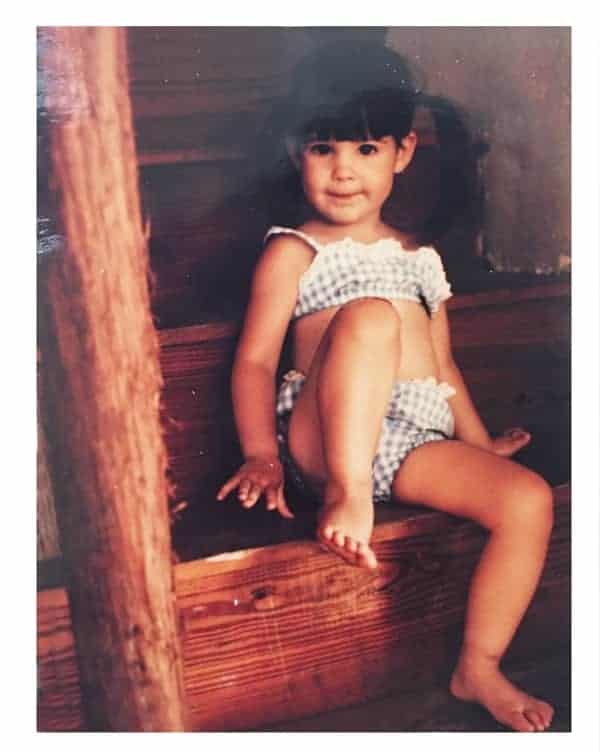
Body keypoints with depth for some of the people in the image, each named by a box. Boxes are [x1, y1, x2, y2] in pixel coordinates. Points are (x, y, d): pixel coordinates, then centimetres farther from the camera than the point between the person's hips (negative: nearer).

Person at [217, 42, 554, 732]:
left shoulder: (419, 259, 23)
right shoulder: (293, 252, 7)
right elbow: (255, 360, -1)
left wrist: (481, 443, 18)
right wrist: (261, 455, -14)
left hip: (417, 442, 5)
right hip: (326, 438, -5)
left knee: (529, 499, -17)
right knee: (370, 315, -30)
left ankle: (479, 668, -4)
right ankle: (346, 495, -29)